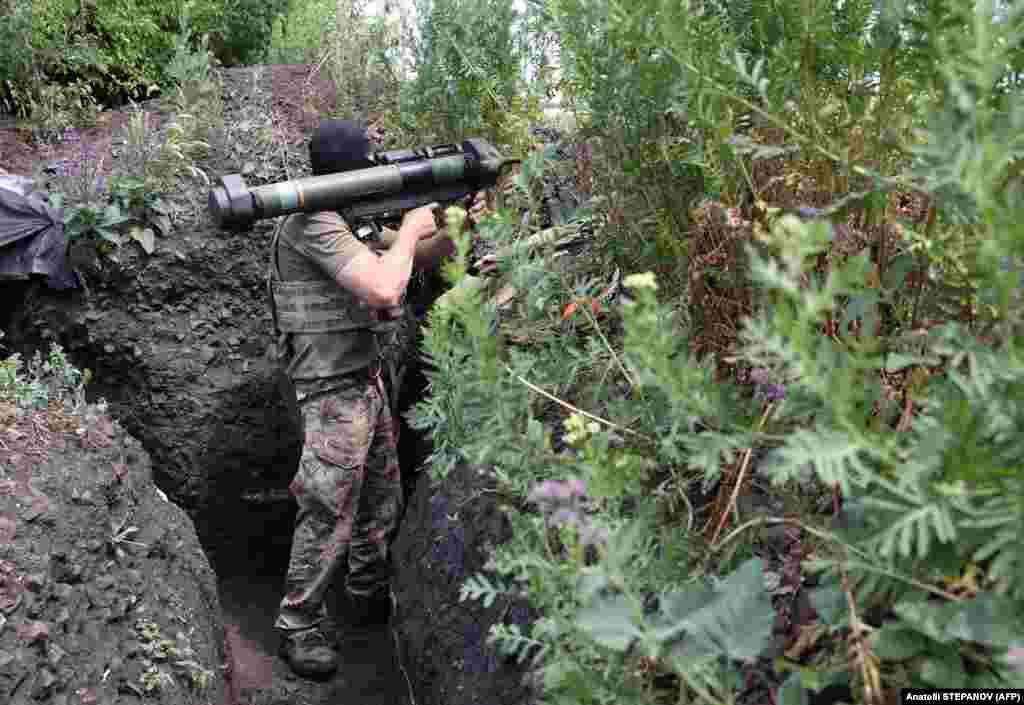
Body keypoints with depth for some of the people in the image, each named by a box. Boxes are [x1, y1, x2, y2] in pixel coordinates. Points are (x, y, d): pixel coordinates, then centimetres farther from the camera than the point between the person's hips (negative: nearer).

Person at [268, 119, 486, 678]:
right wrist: (410, 228, -16)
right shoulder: (316, 224, -20)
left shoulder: (352, 219, 10)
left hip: (369, 380, 10)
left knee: (382, 500, 18)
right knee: (330, 512, -2)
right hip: (334, 390, -10)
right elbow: (385, 290, -31)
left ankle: (370, 598, 36)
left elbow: (420, 259, 20)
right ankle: (298, 626, 15)